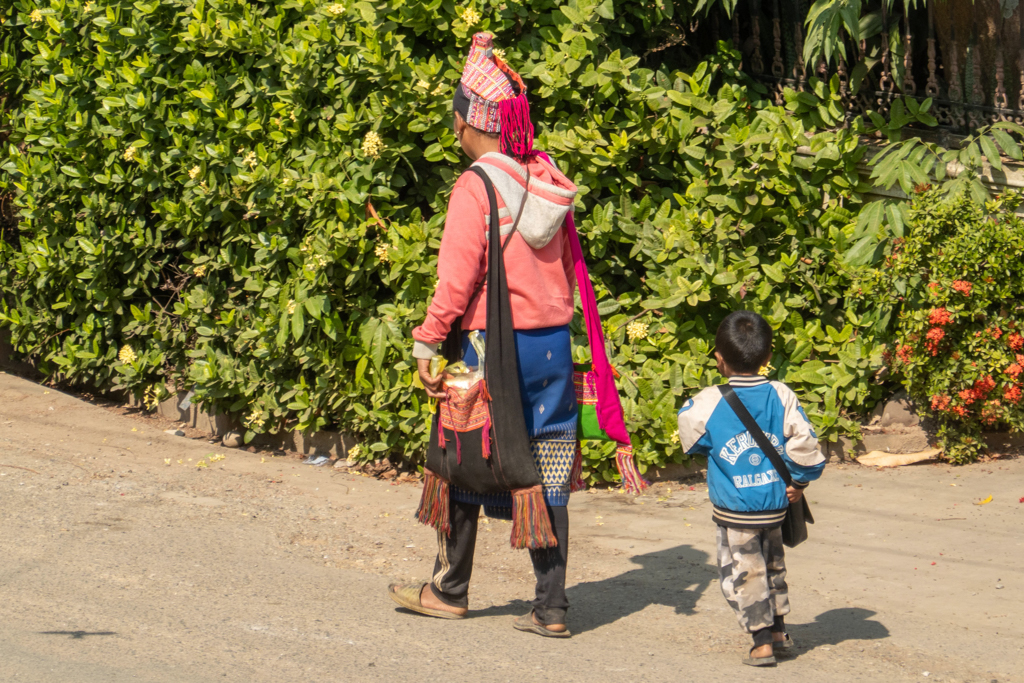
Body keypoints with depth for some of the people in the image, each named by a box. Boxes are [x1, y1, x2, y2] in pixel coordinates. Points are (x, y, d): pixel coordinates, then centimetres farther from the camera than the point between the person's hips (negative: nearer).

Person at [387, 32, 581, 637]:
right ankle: (552, 607, 6)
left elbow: (457, 276, -16)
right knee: (545, 478, 6)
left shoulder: (477, 187, -13)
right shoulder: (549, 181, 6)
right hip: (552, 342, 6)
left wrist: (428, 343, -11)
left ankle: (450, 590, 22)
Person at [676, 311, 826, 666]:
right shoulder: (781, 396, -9)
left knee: (743, 572, 7)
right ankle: (779, 629, 34)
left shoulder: (709, 403, -14)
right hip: (775, 504, 4)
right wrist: (799, 481, 5)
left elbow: (689, 437, 0)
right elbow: (804, 442, -8)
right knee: (772, 564, 24)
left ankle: (762, 641, 7)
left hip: (734, 510, -4)